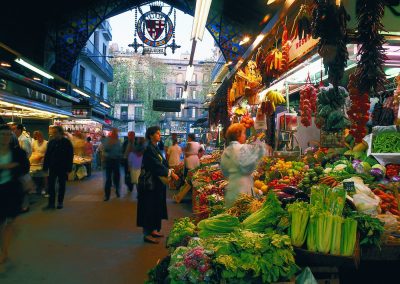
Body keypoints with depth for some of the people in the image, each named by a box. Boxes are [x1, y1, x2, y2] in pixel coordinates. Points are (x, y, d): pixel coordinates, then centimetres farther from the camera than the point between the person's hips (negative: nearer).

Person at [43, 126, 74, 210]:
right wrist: (45, 167, 1)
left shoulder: (67, 142, -7)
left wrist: (68, 169, -12)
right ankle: (51, 203, 7)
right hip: (53, 167, 3)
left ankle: (60, 202, 19)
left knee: (61, 185, 8)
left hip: (63, 168, -3)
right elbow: (47, 155, 6)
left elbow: (70, 156, -8)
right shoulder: (51, 142, 3)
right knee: (51, 185, 1)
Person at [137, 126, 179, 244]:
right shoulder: (149, 149, -16)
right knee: (149, 207, -1)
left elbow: (163, 163, 11)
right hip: (149, 183, -9)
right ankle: (147, 234, 9)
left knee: (156, 206, 15)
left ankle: (153, 230, 27)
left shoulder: (155, 148, 12)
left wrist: (171, 171, -3)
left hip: (157, 182, 9)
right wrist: (170, 173, -20)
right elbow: (156, 165, -22)